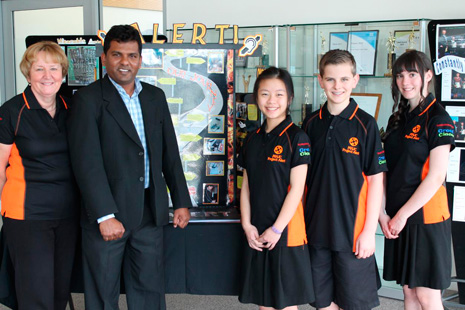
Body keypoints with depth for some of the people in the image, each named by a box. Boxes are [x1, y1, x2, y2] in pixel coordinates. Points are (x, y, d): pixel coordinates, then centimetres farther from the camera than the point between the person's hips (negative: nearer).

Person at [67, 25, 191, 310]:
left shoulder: (155, 97, 9)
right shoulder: (89, 99, -8)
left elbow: (170, 154, 13)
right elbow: (87, 163, -15)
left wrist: (182, 201, 10)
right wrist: (105, 216, -21)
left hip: (151, 212, 5)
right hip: (107, 213, -4)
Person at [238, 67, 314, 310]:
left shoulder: (296, 138, -9)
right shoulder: (252, 139, 9)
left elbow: (296, 189, -12)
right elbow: (246, 186, 9)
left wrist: (277, 229, -13)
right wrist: (247, 225, -1)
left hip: (286, 232, -5)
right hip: (257, 235, 5)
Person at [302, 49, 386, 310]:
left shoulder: (365, 124, -7)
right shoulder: (311, 124, 5)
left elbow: (376, 181, -6)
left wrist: (370, 230, -10)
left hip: (353, 231, -4)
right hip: (316, 229, 4)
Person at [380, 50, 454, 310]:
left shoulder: (438, 119, -9)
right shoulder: (397, 119, 13)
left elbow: (435, 177, -16)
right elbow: (386, 171, 10)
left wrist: (402, 215, -14)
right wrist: (382, 212, -1)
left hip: (426, 217, -7)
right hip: (398, 219, 7)